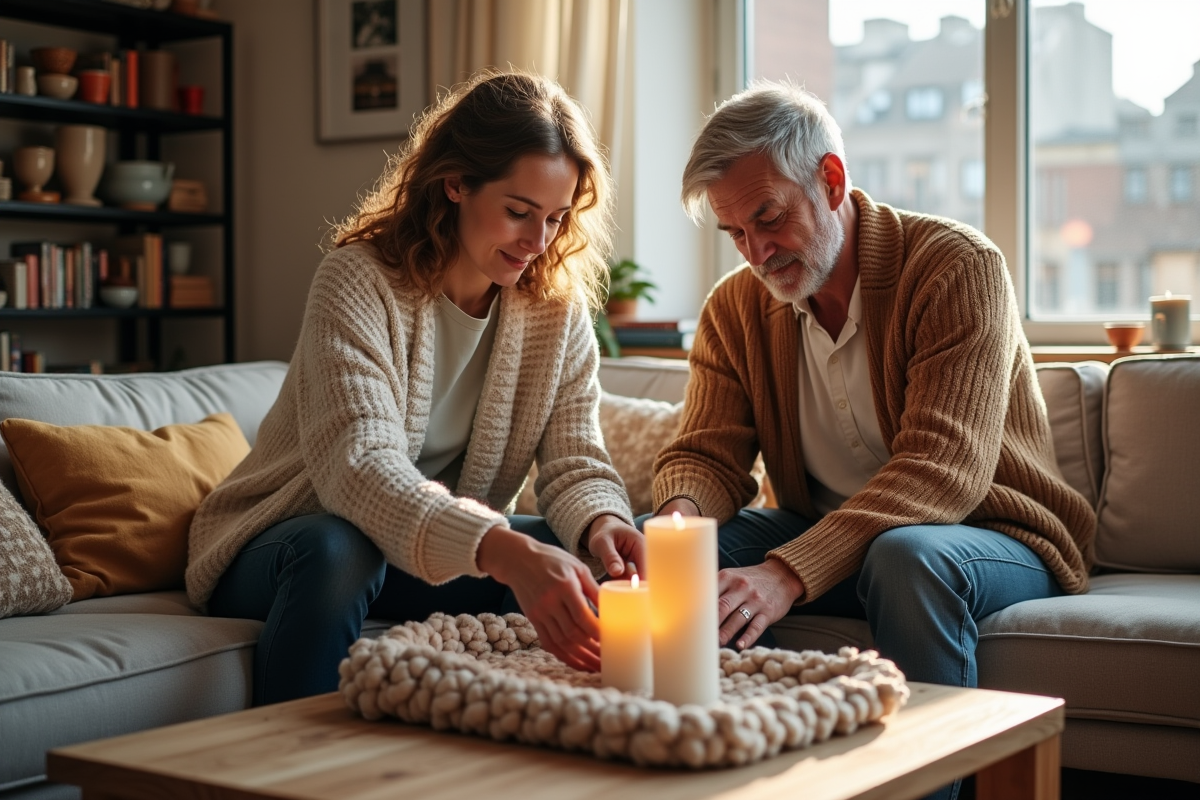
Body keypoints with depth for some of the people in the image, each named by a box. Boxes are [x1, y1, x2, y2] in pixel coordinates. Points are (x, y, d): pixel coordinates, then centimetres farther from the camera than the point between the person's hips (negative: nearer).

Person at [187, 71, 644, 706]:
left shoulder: (557, 309, -4)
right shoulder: (359, 280, -22)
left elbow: (576, 461, -8)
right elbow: (357, 466, -36)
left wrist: (603, 523, -34)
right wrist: (503, 550, -52)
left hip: (447, 551, 5)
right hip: (276, 550, -4)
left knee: (580, 557, -19)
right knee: (337, 549, -37)